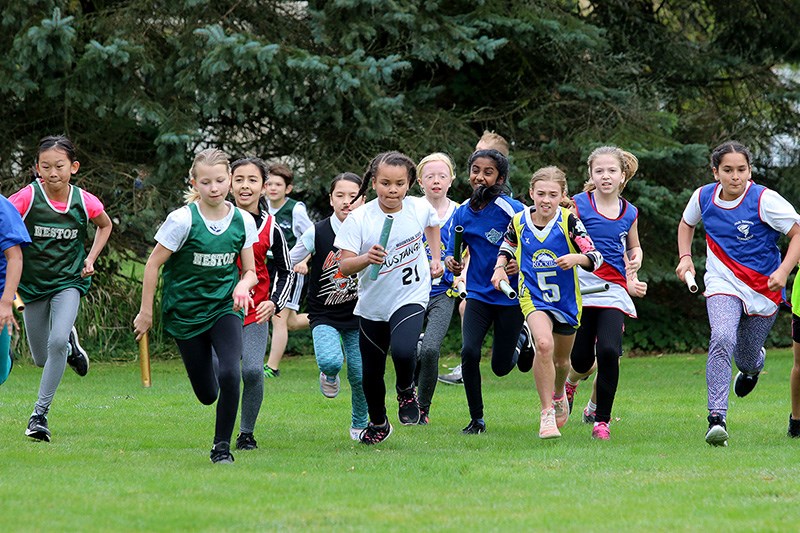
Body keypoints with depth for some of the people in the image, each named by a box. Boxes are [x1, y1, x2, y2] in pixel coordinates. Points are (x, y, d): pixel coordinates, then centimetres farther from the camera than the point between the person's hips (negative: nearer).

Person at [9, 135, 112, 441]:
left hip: (69, 281, -1)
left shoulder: (84, 202, -9)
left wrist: (91, 259, 1)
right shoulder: (27, 198, -16)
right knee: (42, 358, 11)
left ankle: (40, 413, -16)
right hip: (33, 284, 1)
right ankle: (71, 343, 48)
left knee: (58, 342, -25)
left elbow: (105, 225, 12)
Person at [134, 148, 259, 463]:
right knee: (207, 395, 6)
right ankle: (209, 362, 45)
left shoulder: (243, 221, -7)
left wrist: (243, 286, -21)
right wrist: (146, 312, -7)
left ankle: (222, 446, -6)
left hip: (225, 308, 1)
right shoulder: (183, 220, -17)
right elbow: (153, 264, -9)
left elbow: (250, 271, 2)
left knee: (230, 374, -24)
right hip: (186, 313, -1)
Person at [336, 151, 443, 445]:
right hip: (372, 305, 1)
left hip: (410, 298, -1)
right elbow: (344, 266, -20)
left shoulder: (419, 208, -8)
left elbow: (432, 224, 19)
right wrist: (366, 258, -38)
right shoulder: (359, 219, -15)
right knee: (371, 374, 11)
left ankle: (406, 391, 4)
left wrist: (436, 258, 16)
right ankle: (378, 424, 39)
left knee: (403, 351, -29)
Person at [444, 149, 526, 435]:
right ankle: (476, 419, -3)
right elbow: (452, 249, 10)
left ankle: (521, 338, 41)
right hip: (478, 294, 3)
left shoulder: (512, 210, -15)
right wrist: (451, 261, -12)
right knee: (469, 352, -18)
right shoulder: (462, 212, 1)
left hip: (510, 296, -3)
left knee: (501, 367, 5)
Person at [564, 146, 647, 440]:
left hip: (613, 290, 2)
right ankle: (570, 382, 40)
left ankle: (601, 418, -3)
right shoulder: (579, 204, -2)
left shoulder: (629, 212, 9)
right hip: (581, 287, -2)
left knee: (609, 352, -17)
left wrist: (634, 267, 9)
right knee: (581, 358, 1)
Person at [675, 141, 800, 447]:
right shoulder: (703, 197, -3)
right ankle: (716, 419, -30)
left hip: (764, 289, -1)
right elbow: (686, 224, 19)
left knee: (746, 360, 11)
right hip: (723, 284, 1)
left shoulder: (765, 200, -16)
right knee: (722, 338, -28)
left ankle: (754, 364, 54)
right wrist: (685, 257, 4)